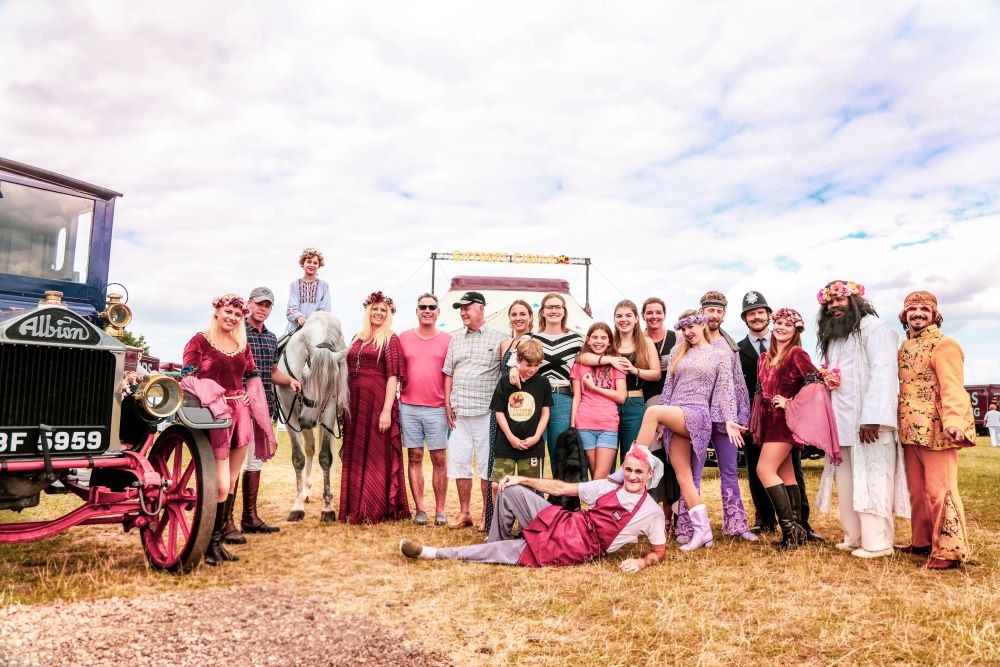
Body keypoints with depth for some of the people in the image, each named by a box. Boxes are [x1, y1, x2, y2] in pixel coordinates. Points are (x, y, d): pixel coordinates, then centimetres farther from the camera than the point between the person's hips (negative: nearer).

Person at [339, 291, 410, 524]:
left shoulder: (391, 340, -3)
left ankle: (374, 511, 12)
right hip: (355, 403, 6)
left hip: (377, 402, -6)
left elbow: (393, 377, -10)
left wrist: (387, 410, -18)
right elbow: (349, 372, 17)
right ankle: (354, 509, 23)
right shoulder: (358, 339, 15)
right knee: (354, 456, 11)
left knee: (376, 456, 2)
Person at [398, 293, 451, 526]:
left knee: (439, 459, 1)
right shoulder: (404, 338, 8)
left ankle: (440, 510, 11)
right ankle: (420, 509, 13)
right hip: (408, 407, 1)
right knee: (415, 457, 5)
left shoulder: (448, 340, 5)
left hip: (437, 408, -1)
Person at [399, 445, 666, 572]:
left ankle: (435, 553, -4)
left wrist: (642, 562, -17)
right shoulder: (607, 487, 7)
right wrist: (522, 479, 2)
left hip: (576, 551, -5)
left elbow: (659, 551, 6)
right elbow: (560, 488, 8)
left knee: (505, 551, -15)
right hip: (561, 525, 5)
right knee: (510, 490, -10)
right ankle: (497, 542, 12)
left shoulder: (652, 512, -3)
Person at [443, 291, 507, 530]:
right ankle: (464, 513, 19)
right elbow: (449, 373, 17)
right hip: (459, 413, 5)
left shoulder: (498, 338, 0)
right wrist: (448, 404, 9)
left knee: (486, 465, 2)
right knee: (459, 463, 7)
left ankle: (487, 515, 13)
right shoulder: (456, 340, 15)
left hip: (486, 412, -5)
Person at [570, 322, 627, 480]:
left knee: (600, 478, -10)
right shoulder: (580, 363, 11)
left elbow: (621, 397, 1)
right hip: (584, 426, 0)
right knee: (596, 477, 3)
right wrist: (572, 426, 0)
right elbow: (576, 397, 7)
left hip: (609, 425, 0)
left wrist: (593, 387, -4)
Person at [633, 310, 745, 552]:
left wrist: (729, 420, -12)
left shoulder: (721, 355, 8)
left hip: (697, 416, -5)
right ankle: (702, 531, 2)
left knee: (652, 411, -31)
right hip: (674, 419, 5)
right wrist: (661, 422, 10)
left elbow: (725, 391, 2)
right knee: (683, 477, -2)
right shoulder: (677, 352, 18)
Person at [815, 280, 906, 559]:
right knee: (847, 482, 7)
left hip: (868, 421, -7)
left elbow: (883, 372, -15)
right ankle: (854, 537, 12)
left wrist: (873, 417, -23)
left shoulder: (874, 327, -3)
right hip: (842, 421, 7)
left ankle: (877, 542, 0)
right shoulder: (832, 336, 23)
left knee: (871, 480, -5)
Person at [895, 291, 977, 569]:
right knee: (917, 491, 15)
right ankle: (922, 541, 26)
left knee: (940, 491, -6)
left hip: (936, 430, -8)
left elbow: (952, 388, -18)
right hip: (911, 431, 8)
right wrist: (900, 425, 19)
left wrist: (953, 423, -31)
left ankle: (949, 551, 2)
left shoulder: (943, 345, -7)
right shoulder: (905, 348, 18)